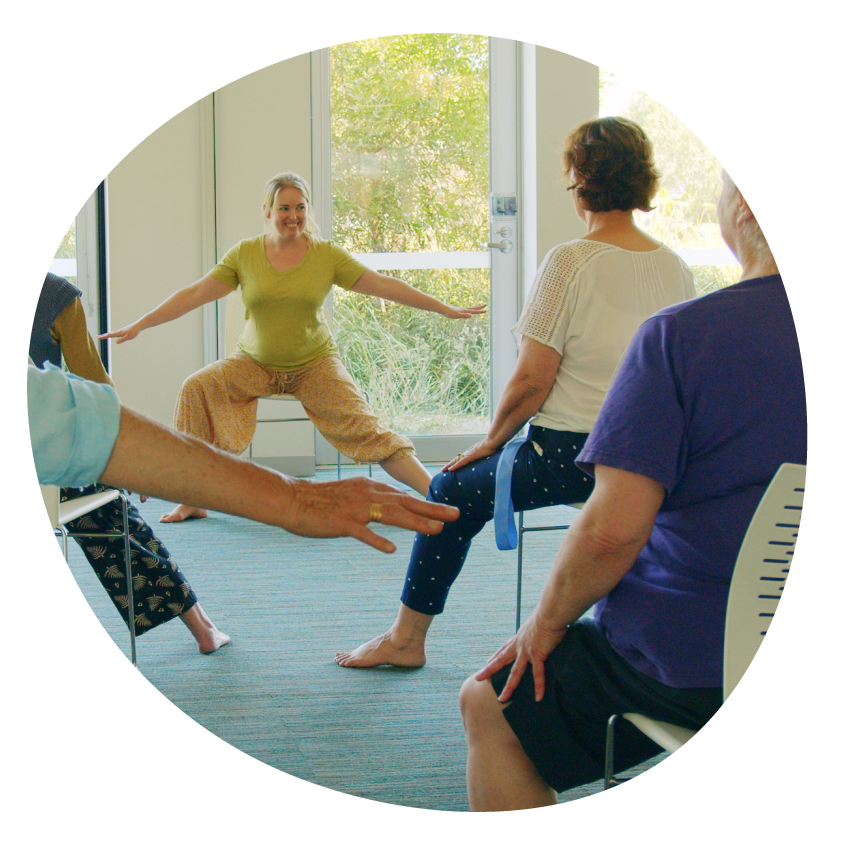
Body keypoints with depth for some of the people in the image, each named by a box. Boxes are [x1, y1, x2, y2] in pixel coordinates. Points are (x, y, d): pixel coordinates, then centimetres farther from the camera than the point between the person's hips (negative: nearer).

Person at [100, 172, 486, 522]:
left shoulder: (327, 255, -4)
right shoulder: (244, 255, -3)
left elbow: (383, 285, -2)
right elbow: (194, 294, -2)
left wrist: (445, 309, -4)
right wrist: (137, 326, -7)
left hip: (315, 364, -1)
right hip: (255, 363, 1)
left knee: (363, 428, -17)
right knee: (197, 388, -23)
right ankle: (192, 500, -15)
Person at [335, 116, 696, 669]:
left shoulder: (569, 263, -16)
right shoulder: (676, 270, 2)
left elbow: (533, 380, -15)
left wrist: (492, 441, 1)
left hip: (569, 458, -6)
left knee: (452, 490, 15)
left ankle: (407, 637, 23)